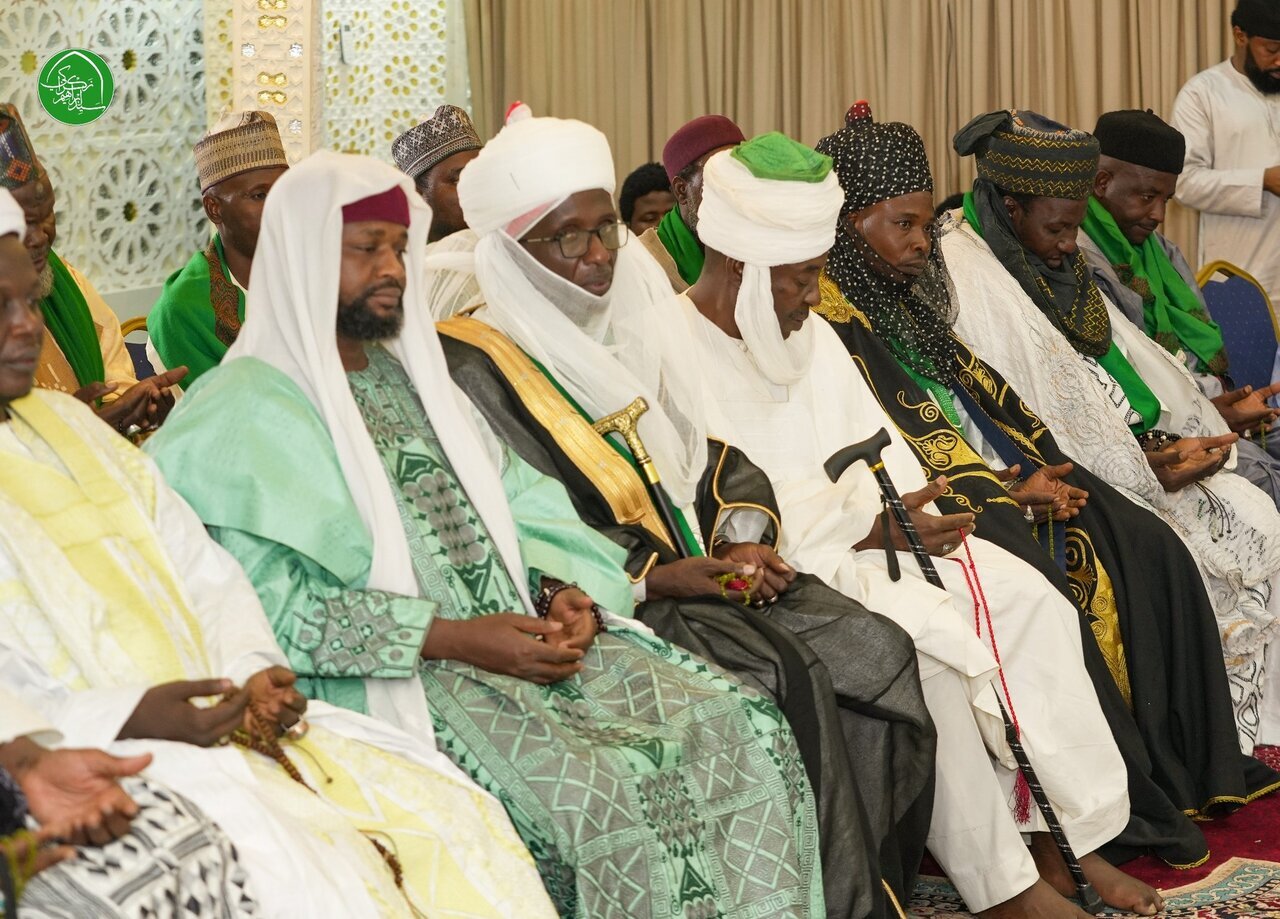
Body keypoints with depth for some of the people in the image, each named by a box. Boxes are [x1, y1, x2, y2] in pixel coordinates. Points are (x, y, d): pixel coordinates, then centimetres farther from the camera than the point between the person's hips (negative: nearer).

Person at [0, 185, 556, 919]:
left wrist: (250, 669, -1)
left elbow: (199, 568, 17)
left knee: (444, 817, -8)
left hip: (210, 716, 8)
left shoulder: (67, 425, 20)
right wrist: (125, 720, -22)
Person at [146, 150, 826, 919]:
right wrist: (453, 638, -18)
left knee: (741, 726, -14)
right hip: (395, 679, -7)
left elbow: (518, 503, 21)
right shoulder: (248, 410, -2)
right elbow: (270, 606, -13)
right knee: (597, 787, -31)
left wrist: (562, 591, -2)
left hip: (520, 635, 7)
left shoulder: (412, 375, 22)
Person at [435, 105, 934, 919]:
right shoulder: (477, 365, -6)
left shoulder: (634, 325, 17)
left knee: (879, 649, -15)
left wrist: (744, 538, -3)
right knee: (787, 680, -28)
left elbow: (713, 457, 19)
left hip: (703, 569, 7)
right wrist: (666, 577, -17)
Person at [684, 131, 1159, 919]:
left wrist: (913, 520, -9)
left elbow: (880, 454, 12)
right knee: (919, 646, -29)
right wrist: (864, 528, -24)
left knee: (1030, 602, -7)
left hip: (866, 548, 8)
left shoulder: (812, 335, 12)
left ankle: (1060, 835, -5)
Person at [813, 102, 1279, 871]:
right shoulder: (825, 315, -10)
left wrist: (1034, 469, 2)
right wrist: (1003, 489, -15)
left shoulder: (906, 298, 18)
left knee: (1147, 552, -3)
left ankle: (1181, 771, 1)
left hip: (1002, 480, 9)